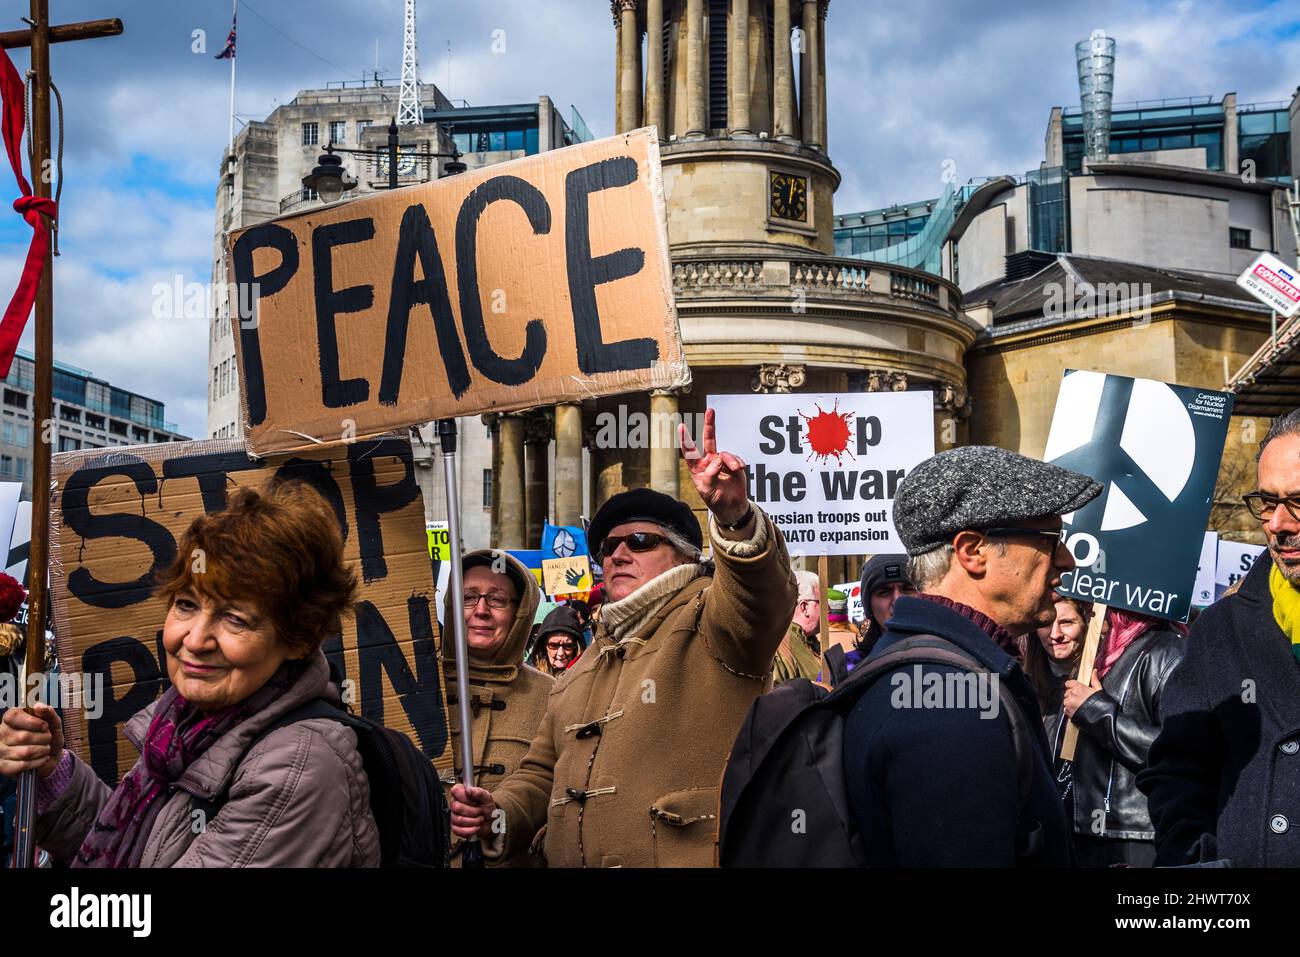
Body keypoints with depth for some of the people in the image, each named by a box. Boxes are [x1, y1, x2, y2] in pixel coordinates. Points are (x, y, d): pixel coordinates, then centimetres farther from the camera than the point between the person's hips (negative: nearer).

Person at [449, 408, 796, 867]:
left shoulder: (706, 623, -4)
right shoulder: (584, 671, 18)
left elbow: (762, 590, -26)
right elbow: (542, 773, 23)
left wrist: (734, 516, -44)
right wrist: (498, 814, 3)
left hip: (691, 856, -7)